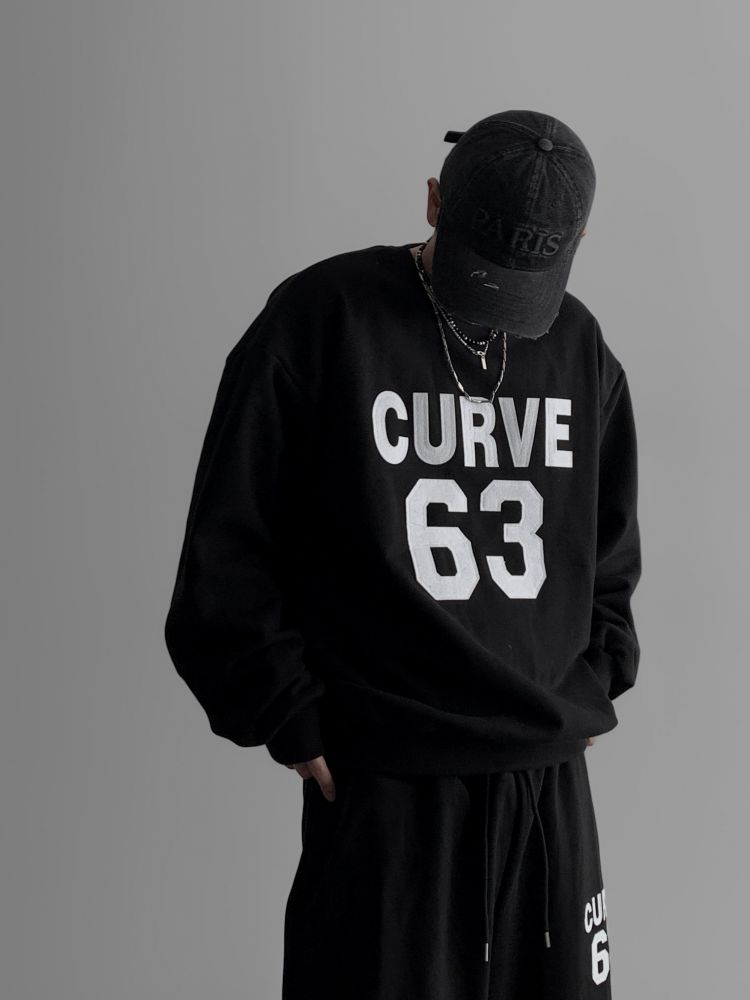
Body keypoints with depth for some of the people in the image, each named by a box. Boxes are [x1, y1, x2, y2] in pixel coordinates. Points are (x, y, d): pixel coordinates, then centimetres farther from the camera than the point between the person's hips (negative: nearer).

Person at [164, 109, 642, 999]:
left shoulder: (581, 348, 7)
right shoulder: (317, 320, -7)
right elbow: (224, 562, -6)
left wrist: (590, 690, 9)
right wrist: (294, 724, -8)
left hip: (554, 788, 4)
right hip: (385, 790, -4)